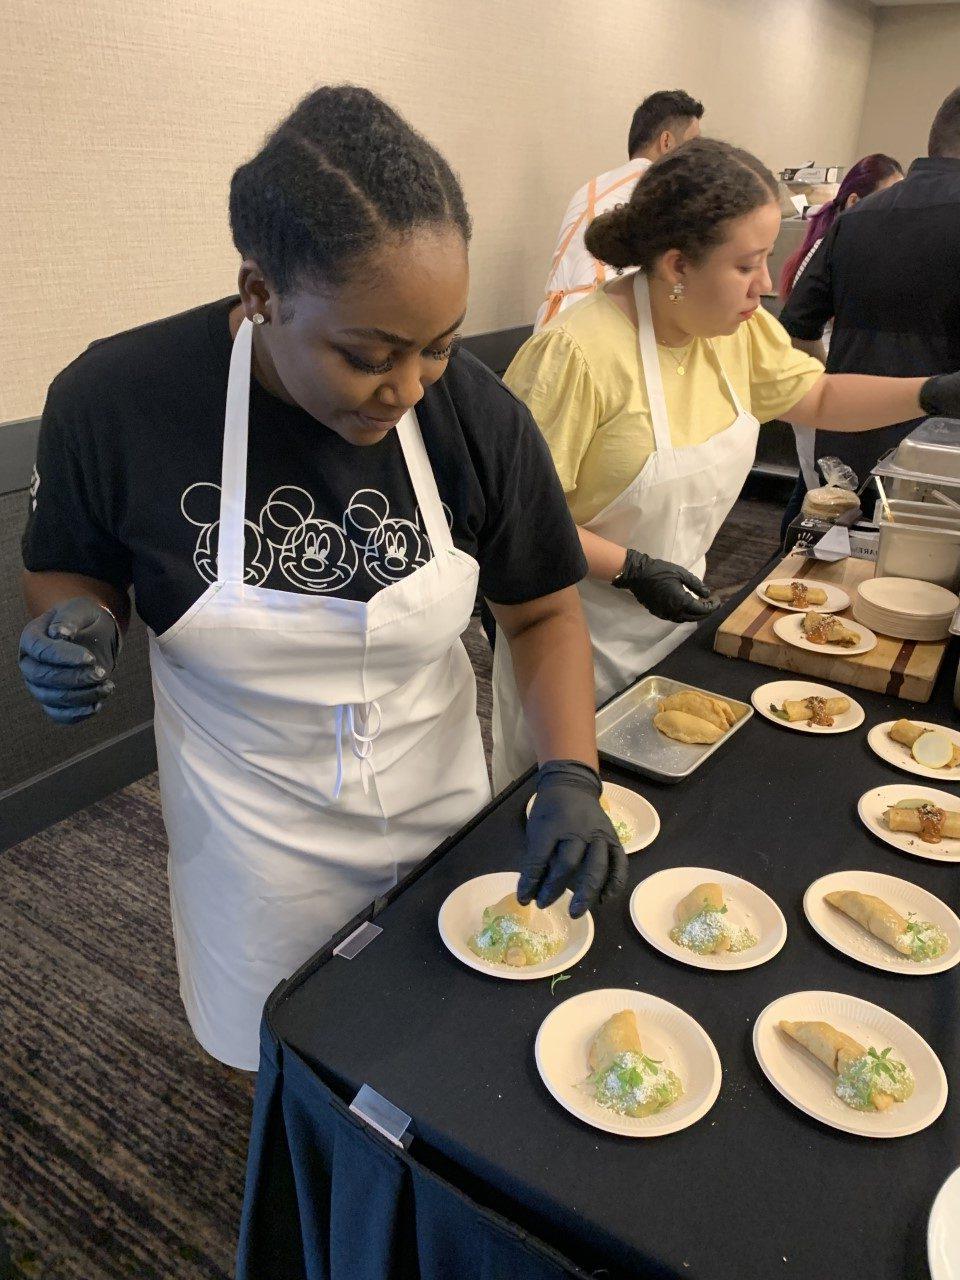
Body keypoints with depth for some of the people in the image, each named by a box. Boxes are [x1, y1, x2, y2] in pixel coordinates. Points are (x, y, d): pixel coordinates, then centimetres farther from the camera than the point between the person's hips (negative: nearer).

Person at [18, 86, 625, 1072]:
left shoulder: (478, 415, -18)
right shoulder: (116, 400, -21)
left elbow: (542, 611, -7)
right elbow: (68, 567, -2)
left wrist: (569, 780, -20)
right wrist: (78, 626, -25)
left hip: (436, 799, 2)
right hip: (250, 829, -1)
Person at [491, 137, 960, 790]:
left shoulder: (741, 328, -1)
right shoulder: (577, 351, -26)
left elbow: (817, 396, 14)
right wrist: (633, 570, -23)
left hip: (673, 619, 7)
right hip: (580, 640, -6)